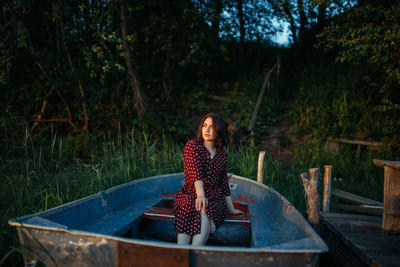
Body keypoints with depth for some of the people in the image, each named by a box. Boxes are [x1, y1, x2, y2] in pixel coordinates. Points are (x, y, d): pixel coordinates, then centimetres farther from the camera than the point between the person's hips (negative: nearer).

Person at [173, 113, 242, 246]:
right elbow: (195, 172, -16)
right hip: (190, 195, -2)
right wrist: (200, 195, -31)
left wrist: (231, 209, 22)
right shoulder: (192, 146, 2)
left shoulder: (222, 154, 16)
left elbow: (224, 183, 22)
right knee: (189, 208, -38)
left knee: (205, 212, -34)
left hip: (214, 199, 2)